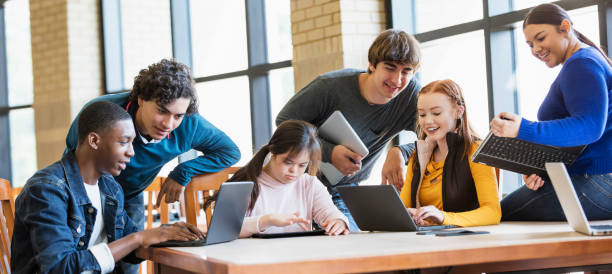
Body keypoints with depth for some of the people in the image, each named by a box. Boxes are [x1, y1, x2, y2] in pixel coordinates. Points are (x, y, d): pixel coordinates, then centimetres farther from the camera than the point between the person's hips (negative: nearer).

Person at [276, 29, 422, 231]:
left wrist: (400, 153, -35)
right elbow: (284, 121, -14)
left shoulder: (411, 94, -14)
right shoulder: (330, 87, -22)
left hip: (342, 193, 2)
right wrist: (329, 152, -27)